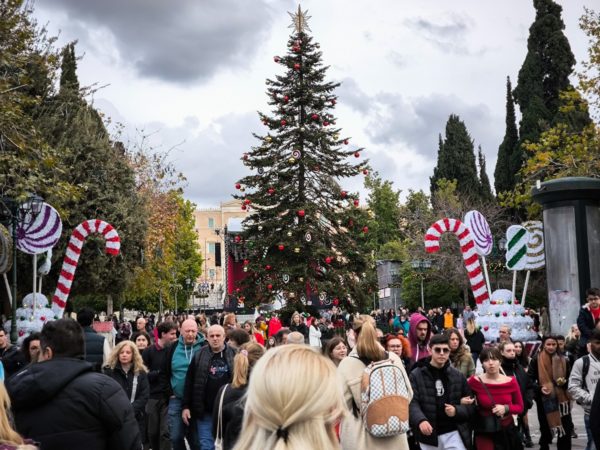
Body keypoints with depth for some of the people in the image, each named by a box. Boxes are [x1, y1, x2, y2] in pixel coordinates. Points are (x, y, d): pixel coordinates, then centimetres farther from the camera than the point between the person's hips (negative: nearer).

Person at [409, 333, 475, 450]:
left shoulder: (458, 376, 7)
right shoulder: (416, 375, -3)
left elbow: (470, 405, 9)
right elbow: (412, 402, -14)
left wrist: (456, 410, -12)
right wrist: (420, 420, -33)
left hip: (453, 433, 1)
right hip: (428, 435, -1)